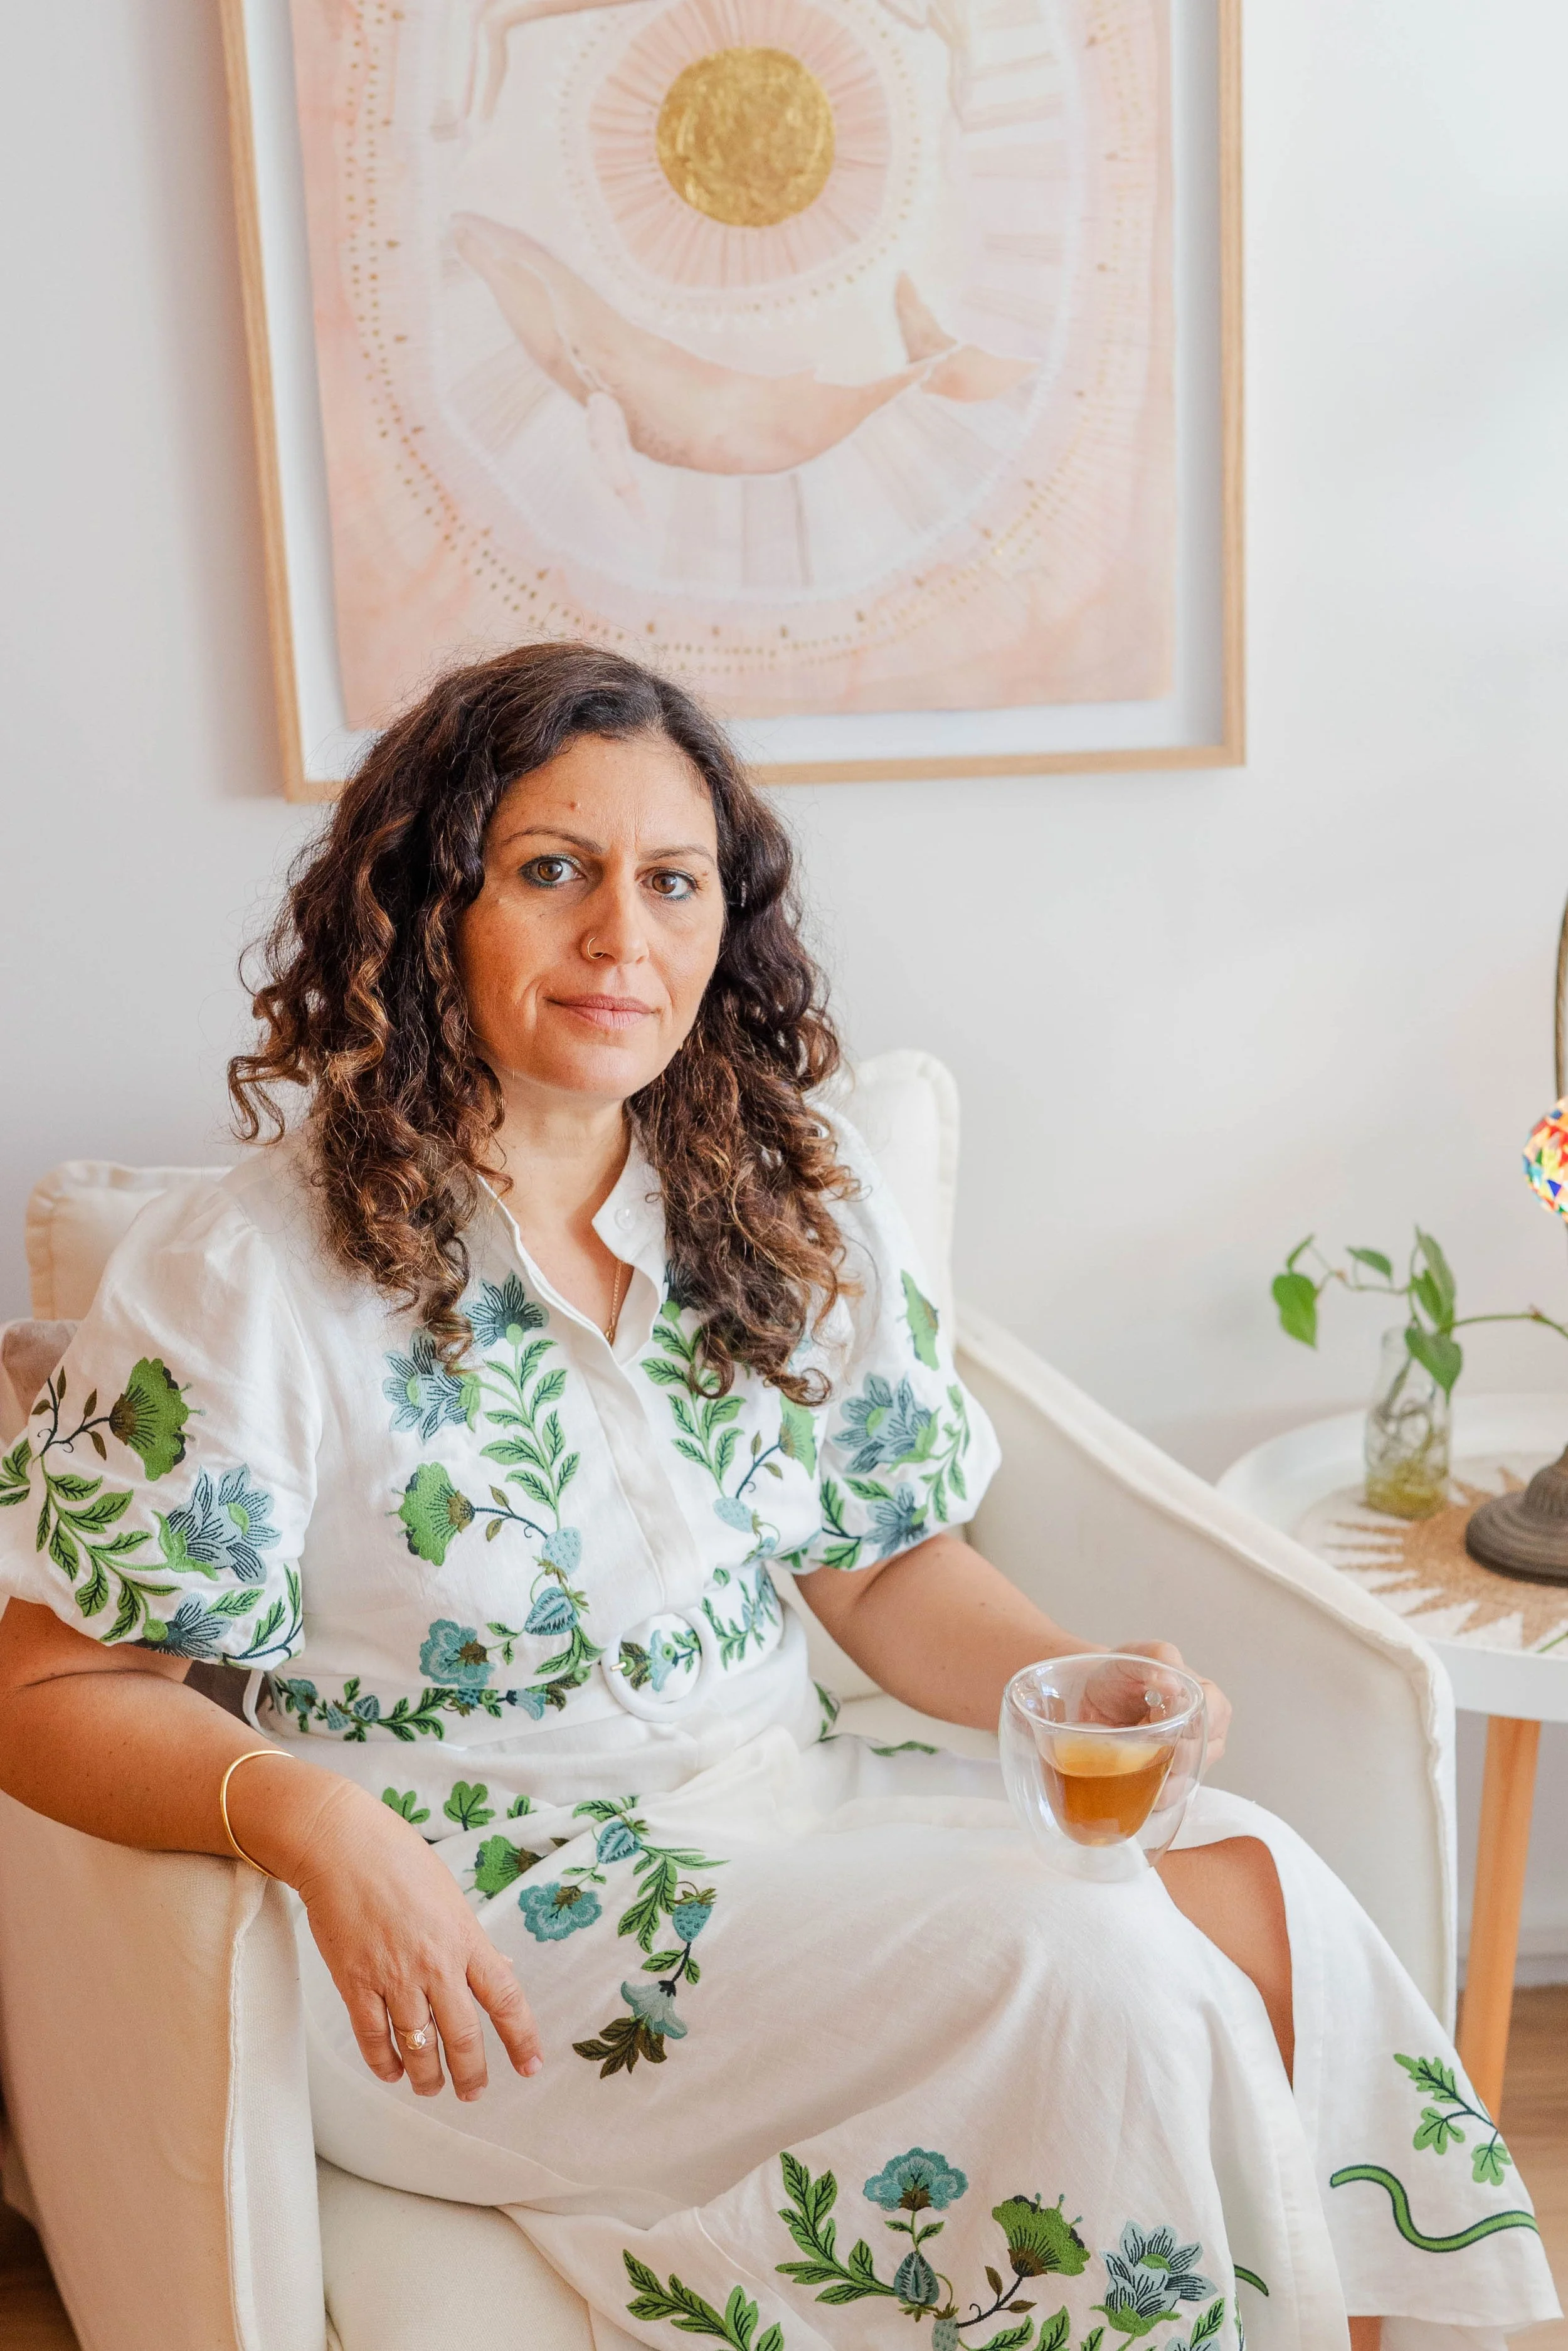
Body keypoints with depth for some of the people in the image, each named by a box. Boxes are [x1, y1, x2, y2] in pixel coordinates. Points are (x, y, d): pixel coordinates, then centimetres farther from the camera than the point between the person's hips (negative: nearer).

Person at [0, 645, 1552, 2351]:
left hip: (788, 1810, 6)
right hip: (467, 1933, -5)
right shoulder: (242, 1278, -11)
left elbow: (888, 1567, 10)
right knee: (1091, 1978, -23)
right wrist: (304, 1813, -27)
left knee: (1254, 1883, -18)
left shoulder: (795, 1208, 5)